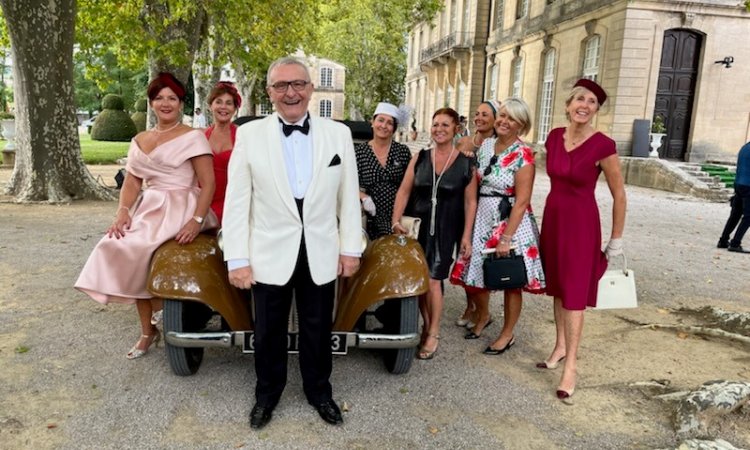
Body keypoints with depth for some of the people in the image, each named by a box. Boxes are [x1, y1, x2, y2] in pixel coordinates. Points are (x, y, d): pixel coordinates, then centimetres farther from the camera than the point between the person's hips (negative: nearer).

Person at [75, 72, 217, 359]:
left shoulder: (192, 137, -3)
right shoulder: (139, 141, 16)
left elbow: (208, 184, -10)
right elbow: (131, 183, 11)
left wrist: (197, 220, -23)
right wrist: (123, 211, -9)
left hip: (180, 208, -6)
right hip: (148, 209, 6)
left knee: (137, 249, -24)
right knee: (127, 249, -13)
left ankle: (159, 309, 3)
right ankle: (147, 332, 1)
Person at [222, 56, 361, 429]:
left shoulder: (339, 134, 1)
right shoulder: (249, 134, -3)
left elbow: (349, 197, 3)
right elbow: (236, 201, -5)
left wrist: (351, 248, 1)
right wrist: (237, 258, -8)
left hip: (321, 255, 1)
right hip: (270, 255, 0)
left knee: (317, 330, 15)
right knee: (268, 332, 15)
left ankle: (319, 392, 38)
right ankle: (267, 394, 38)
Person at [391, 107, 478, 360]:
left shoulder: (466, 164, 0)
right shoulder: (419, 158, 6)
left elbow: (470, 202, 0)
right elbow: (404, 191, 3)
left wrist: (466, 236, -4)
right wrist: (396, 221, -8)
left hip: (445, 230, -3)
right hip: (416, 225, 3)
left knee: (433, 280, -7)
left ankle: (434, 334, 10)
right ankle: (426, 325, 26)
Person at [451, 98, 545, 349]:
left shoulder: (523, 155, -13)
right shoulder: (485, 145, 6)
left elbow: (521, 201, -16)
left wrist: (506, 238, -19)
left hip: (511, 222, -6)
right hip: (482, 219, 6)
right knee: (475, 273, 12)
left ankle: (507, 335, 25)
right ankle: (483, 316, 40)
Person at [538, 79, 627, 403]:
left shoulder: (603, 146, -16)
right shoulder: (554, 137, 1)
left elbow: (619, 195, -9)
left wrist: (616, 240, -5)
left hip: (581, 222, -6)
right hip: (552, 217, 6)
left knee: (574, 293, -3)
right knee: (557, 286, 15)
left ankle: (570, 367, 4)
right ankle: (561, 345, 31)